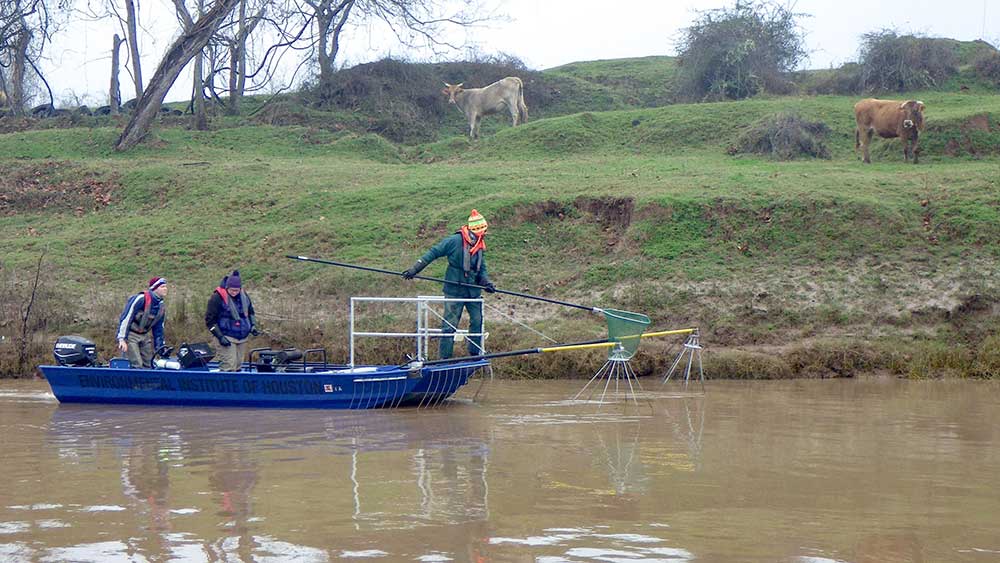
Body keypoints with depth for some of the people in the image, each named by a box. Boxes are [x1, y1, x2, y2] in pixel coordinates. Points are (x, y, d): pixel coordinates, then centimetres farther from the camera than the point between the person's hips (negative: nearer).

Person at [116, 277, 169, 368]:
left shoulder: (162, 306, 5)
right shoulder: (141, 299, -20)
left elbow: (158, 328, 16)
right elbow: (126, 317, -21)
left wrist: (160, 347, 13)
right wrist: (122, 338, -26)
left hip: (145, 336, 8)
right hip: (131, 335, -8)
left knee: (148, 366, 5)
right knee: (137, 366, -16)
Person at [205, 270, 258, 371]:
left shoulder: (244, 296, 6)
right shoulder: (217, 297, -13)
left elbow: (250, 312, 23)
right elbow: (210, 319, -10)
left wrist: (253, 326, 7)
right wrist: (220, 336, -15)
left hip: (242, 337, 7)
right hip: (227, 338, -6)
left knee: (238, 365, 11)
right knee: (229, 366, -15)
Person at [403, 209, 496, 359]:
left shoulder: (480, 247, 2)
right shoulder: (454, 241, -16)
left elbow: (482, 269, 11)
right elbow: (433, 253, -11)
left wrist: (486, 282, -9)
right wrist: (415, 269, -12)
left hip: (473, 290, 6)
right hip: (454, 291, -6)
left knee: (477, 322, 12)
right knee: (450, 325, -2)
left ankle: (475, 354, 28)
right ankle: (444, 358, 5)